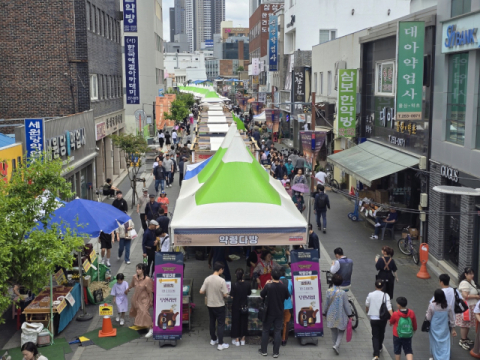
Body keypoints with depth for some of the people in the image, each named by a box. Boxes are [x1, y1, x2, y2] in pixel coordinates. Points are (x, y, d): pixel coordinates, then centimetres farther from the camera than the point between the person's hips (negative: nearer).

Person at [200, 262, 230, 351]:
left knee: (212, 322, 20)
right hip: (219, 305, -5)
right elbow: (225, 294, -19)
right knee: (220, 324, 4)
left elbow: (201, 291, -4)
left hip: (210, 305, 5)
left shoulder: (207, 279, -7)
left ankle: (213, 340, 33)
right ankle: (220, 344, 6)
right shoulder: (221, 280, -20)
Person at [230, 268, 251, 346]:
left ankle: (237, 340, 19)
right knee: (244, 321, 17)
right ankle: (243, 339, 27)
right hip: (245, 306, 3)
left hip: (236, 306, -3)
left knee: (236, 321, 12)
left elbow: (232, 296, -14)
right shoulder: (247, 284, -12)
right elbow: (249, 293, 2)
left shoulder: (234, 285, -21)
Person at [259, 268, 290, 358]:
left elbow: (261, 296, -3)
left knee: (265, 331, 12)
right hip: (279, 313, 1)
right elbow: (287, 297, 6)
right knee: (277, 332, 7)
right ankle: (276, 352, 10)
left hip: (269, 312, -1)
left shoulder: (268, 286, -18)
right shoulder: (284, 286, -11)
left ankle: (263, 350, 19)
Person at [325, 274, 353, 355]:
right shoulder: (342, 293, -19)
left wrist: (326, 312, 17)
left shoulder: (328, 291, -9)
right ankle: (336, 345, -4)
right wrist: (349, 315, -1)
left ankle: (335, 345, 30)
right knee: (341, 331, 12)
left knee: (334, 331, 19)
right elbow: (346, 305, -12)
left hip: (331, 316, 3)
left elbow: (327, 304, 1)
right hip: (341, 316, -3)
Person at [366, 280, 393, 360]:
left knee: (375, 336, 1)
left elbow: (367, 304, 10)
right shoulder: (385, 295, -10)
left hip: (373, 318, -1)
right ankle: (379, 348, 48)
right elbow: (389, 307, -19)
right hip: (383, 318, 1)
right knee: (381, 334, 25)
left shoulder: (370, 295, -6)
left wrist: (367, 311, 32)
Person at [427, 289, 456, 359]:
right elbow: (451, 318, 0)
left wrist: (426, 314, 11)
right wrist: (453, 328, 11)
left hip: (435, 329, -2)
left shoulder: (432, 306, -17)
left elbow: (428, 318, -10)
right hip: (445, 329, 2)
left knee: (435, 343, 15)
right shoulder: (448, 306, -8)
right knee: (445, 344, 8)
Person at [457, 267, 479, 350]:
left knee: (468, 324, 19)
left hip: (472, 306, 9)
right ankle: (462, 341, 10)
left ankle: (465, 337, 34)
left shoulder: (472, 281, 9)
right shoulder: (464, 283, -22)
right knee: (464, 324, 0)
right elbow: (465, 296, -28)